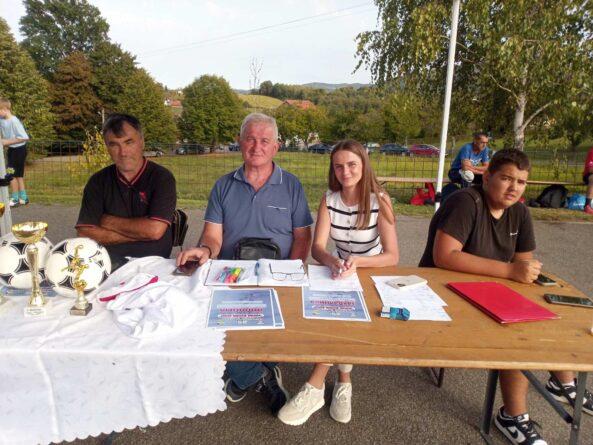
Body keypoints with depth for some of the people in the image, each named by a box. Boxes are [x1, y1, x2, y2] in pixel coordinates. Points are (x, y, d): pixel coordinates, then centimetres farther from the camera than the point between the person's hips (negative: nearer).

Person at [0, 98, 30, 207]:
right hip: (11, 149, 8)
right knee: (18, 174, 14)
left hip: (19, 149, -8)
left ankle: (15, 199, 7)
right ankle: (23, 198, 24)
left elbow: (24, 137, -23)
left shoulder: (14, 121, -21)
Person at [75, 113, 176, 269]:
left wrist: (110, 221, -1)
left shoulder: (162, 177, -3)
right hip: (109, 263, 1)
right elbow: (85, 233, -2)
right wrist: (139, 233, -10)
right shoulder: (98, 181, 8)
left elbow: (155, 230, -14)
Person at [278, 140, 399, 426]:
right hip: (342, 275, 3)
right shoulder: (329, 200, -5)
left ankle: (315, 387, -15)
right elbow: (317, 248, -14)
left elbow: (392, 256, -17)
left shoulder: (379, 201, -14)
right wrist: (334, 262, -38)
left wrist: (357, 262, -36)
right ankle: (343, 382, -5)